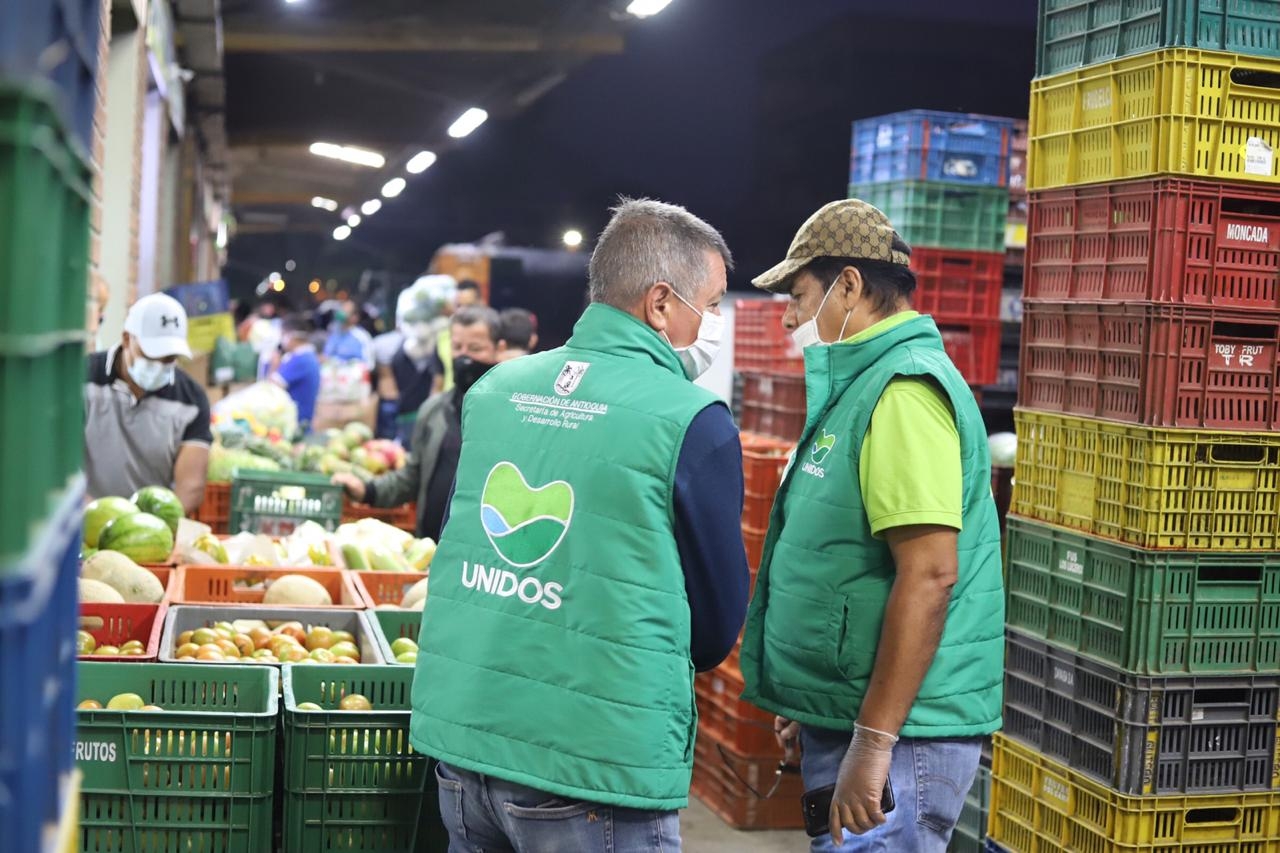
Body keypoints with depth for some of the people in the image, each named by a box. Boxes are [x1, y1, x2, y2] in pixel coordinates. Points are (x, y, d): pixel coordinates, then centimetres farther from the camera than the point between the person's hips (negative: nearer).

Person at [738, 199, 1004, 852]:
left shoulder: (905, 389, -16)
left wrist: (873, 742, -24)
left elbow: (929, 576, -24)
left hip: (895, 729, -10)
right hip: (844, 719, 10)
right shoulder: (858, 386, 16)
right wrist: (809, 705, 24)